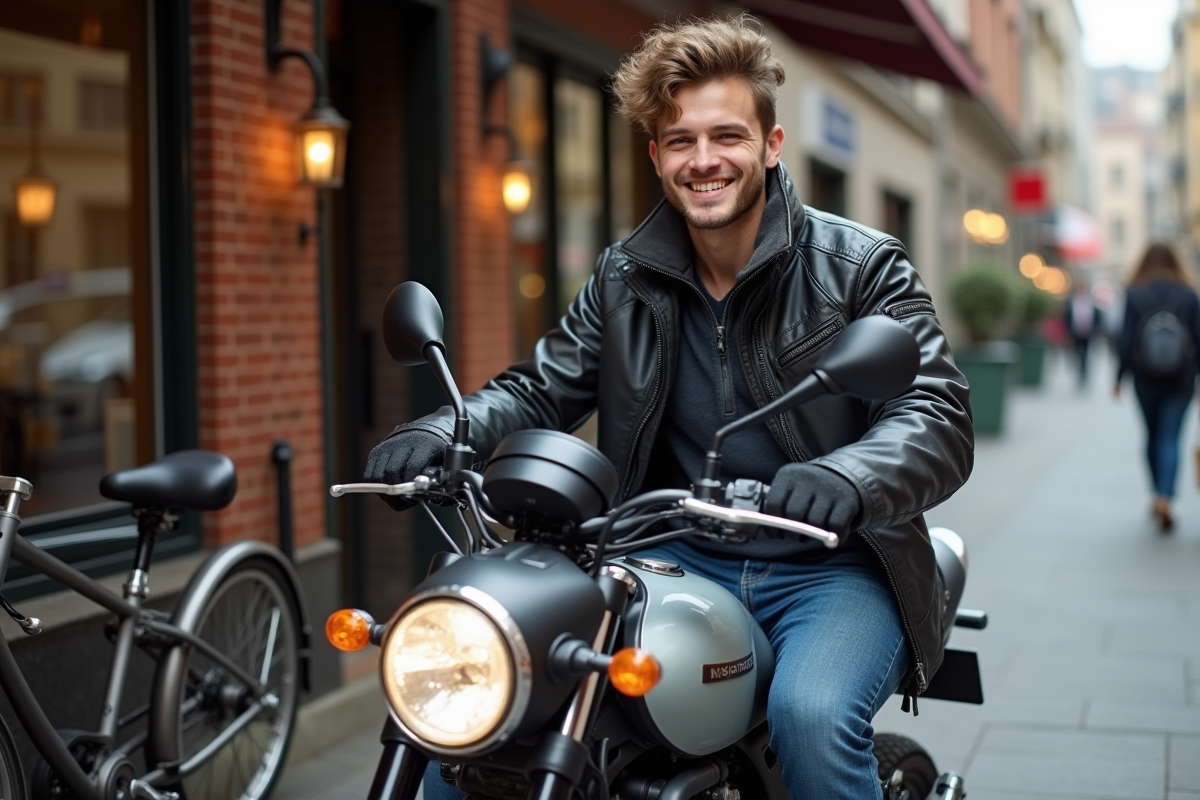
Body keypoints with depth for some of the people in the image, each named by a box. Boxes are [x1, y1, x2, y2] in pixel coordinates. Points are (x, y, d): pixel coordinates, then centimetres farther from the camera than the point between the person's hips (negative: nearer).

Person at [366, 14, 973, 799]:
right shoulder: (626, 278, 8)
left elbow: (940, 418, -14)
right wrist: (445, 431, -15)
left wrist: (848, 478, -38)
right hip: (675, 558, 4)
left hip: (833, 567, -3)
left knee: (812, 715, -34)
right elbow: (541, 388, 9)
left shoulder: (863, 267, -5)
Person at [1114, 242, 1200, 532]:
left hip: (1146, 377, 1)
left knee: (1153, 435, 16)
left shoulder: (1134, 294, -3)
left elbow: (1126, 339, -6)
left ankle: (1158, 496, 26)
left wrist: (1119, 377, 0)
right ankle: (1164, 498, -21)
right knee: (1170, 438, -4)